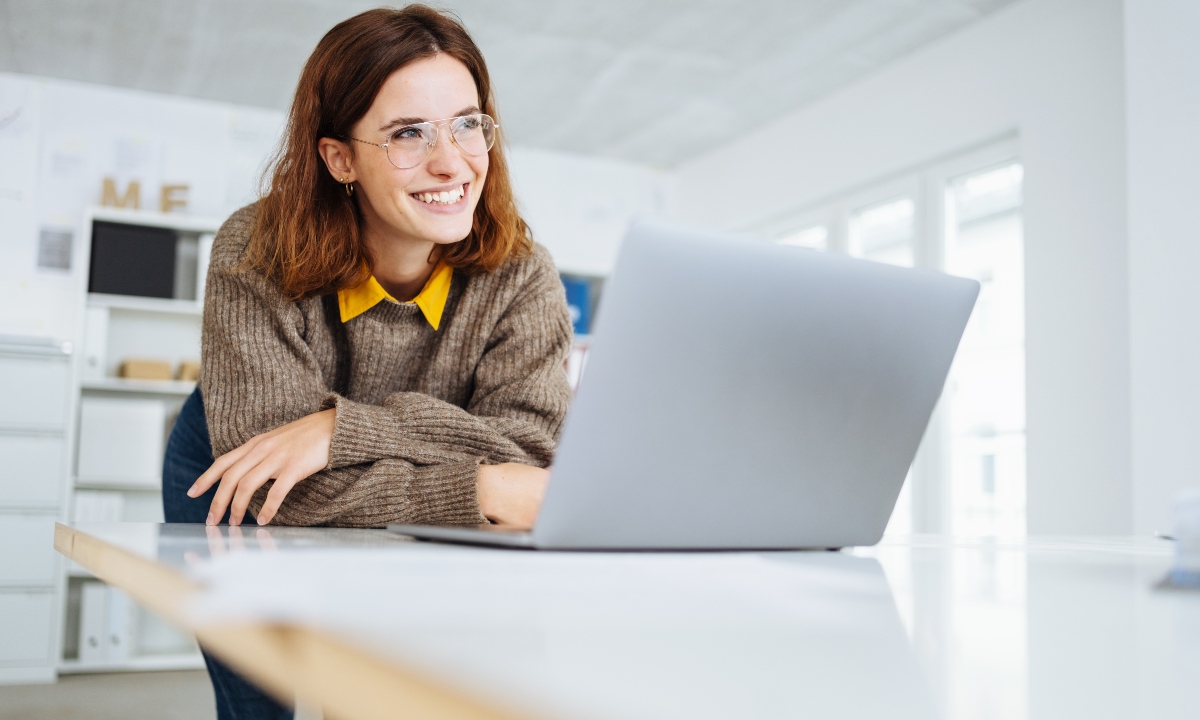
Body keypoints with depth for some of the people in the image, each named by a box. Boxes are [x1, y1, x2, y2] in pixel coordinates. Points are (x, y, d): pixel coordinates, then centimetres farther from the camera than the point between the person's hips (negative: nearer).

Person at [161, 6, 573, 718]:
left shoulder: (520, 273, -24)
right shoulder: (258, 253, -28)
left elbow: (529, 462, -32)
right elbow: (272, 476, -37)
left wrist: (344, 427, -42)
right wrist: (488, 493, -44)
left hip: (400, 537, 1)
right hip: (230, 485, -1)